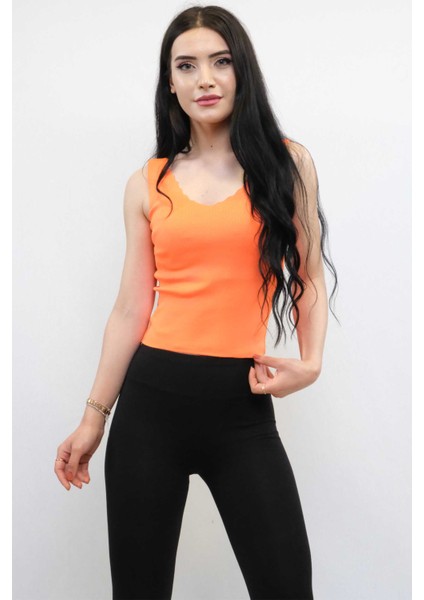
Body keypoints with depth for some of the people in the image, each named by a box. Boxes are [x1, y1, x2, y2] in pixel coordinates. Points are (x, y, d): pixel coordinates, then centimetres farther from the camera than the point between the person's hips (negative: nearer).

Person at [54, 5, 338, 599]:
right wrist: (94, 417, 10)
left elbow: (309, 277, 8)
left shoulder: (288, 163, 4)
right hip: (151, 398, 1)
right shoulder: (148, 184, 6)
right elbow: (131, 309, 8)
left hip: (242, 407, -1)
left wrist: (310, 363, -9)